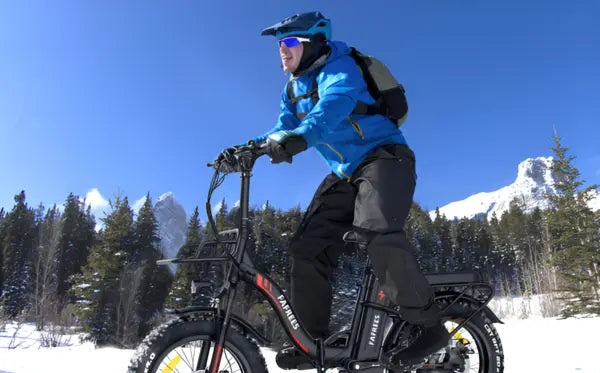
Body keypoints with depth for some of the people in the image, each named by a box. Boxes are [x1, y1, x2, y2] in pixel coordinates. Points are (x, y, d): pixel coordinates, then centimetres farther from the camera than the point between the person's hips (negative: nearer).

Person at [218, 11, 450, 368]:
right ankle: (314, 337, 8)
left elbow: (333, 106, -33)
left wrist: (299, 137, -51)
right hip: (345, 174, 8)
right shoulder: (293, 89, 13)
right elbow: (284, 129, 7)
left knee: (378, 231, -33)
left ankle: (431, 325, -17)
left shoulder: (339, 66, -12)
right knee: (308, 245, -3)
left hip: (383, 156, -8)